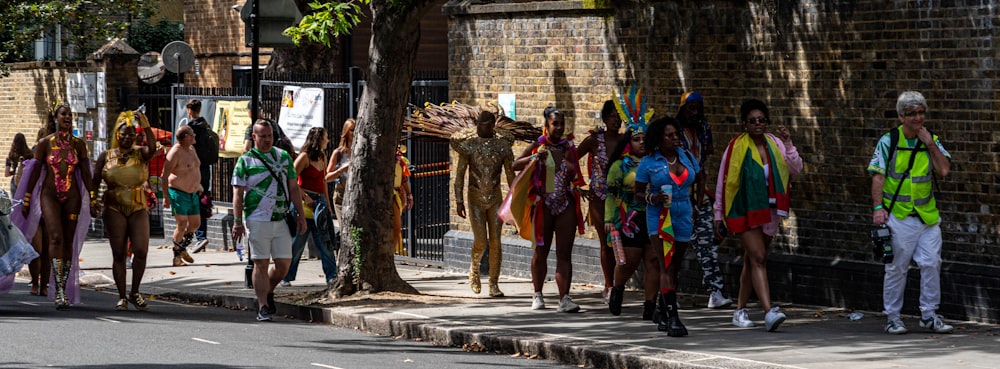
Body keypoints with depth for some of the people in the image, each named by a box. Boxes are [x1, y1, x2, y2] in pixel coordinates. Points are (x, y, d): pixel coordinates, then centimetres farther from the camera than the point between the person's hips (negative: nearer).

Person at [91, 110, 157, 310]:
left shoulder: (140, 154, 6)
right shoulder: (106, 156, 8)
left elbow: (152, 148, -17)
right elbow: (95, 181, 4)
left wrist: (144, 124, -24)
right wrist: (92, 202, -12)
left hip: (139, 209, 0)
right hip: (114, 210, 0)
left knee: (141, 250, -13)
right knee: (119, 254, -2)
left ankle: (135, 293, 5)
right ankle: (122, 297, 5)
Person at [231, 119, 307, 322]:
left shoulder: (284, 157, 12)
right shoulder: (245, 161, 0)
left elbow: (293, 188, 15)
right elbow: (238, 193, -3)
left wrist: (300, 215, 10)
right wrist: (238, 222, -10)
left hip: (281, 219, 4)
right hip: (257, 219, -4)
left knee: (284, 263, 3)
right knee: (261, 264, -2)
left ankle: (267, 292, 28)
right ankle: (263, 307, 3)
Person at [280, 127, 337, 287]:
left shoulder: (322, 157, 14)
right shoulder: (305, 157, -9)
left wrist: (327, 204, 18)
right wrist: (305, 197, -16)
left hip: (319, 202, 7)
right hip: (305, 202, -7)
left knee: (324, 240, 2)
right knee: (297, 242, -1)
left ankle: (331, 275, 2)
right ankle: (286, 277, 7)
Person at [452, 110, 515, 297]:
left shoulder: (503, 145, -1)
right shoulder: (468, 144, -4)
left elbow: (510, 174, 5)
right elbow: (460, 174, -2)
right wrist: (459, 201, -9)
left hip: (495, 198, 1)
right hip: (475, 198, -1)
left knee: (495, 241, -4)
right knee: (481, 242, -10)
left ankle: (494, 284, 2)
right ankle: (474, 268, 22)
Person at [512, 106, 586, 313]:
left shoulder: (568, 147, 8)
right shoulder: (538, 146, -1)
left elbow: (574, 175, 6)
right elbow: (515, 165, -6)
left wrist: (566, 153, -8)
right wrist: (535, 157, -21)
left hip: (565, 205, 2)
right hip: (543, 204, -2)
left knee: (565, 253, -6)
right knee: (541, 252, 7)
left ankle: (564, 298, -12)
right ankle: (537, 294, 23)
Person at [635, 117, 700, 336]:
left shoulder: (686, 157, 9)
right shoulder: (648, 162, -3)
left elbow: (697, 182, 23)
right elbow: (638, 192, 2)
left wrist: (697, 208, 14)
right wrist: (653, 198, -18)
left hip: (683, 217, 5)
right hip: (659, 218, -5)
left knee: (674, 268, 13)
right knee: (667, 266, -16)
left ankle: (661, 311, 32)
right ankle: (673, 318, -22)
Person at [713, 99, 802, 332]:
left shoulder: (774, 143, 6)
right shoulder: (737, 146, -6)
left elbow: (796, 169, -1)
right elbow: (723, 181, 0)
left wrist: (788, 144, -14)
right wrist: (719, 214, 1)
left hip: (768, 211, 5)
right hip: (744, 210, -5)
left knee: (751, 261, 14)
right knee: (758, 258, -15)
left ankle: (740, 310, 26)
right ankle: (769, 312, -25)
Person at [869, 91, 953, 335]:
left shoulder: (932, 141, 8)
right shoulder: (889, 141, -2)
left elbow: (944, 170, -4)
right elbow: (878, 176, -5)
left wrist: (929, 143, -8)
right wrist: (878, 208, -14)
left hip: (928, 215, 3)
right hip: (899, 215, -3)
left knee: (931, 263, -1)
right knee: (897, 267, 1)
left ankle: (929, 315, 10)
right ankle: (892, 317, 10)